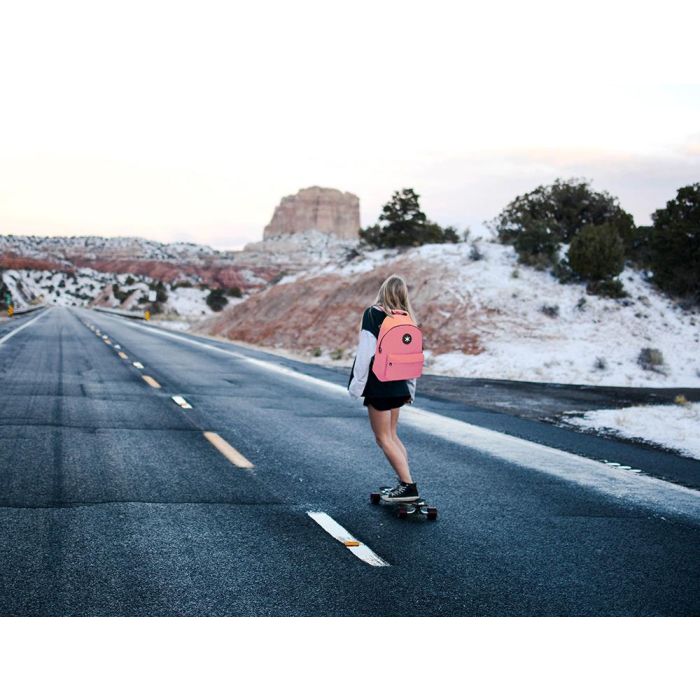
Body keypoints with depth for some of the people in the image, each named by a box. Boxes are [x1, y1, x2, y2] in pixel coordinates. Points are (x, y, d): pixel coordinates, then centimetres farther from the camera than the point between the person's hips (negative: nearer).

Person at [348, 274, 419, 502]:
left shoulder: (373, 314, -11)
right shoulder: (408, 319, 6)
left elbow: (365, 352, -16)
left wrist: (357, 385, -10)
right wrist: (410, 389, 19)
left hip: (377, 385, -6)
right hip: (399, 386, 7)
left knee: (384, 438, -1)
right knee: (392, 435, 18)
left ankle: (408, 485, -7)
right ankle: (405, 481, 17)